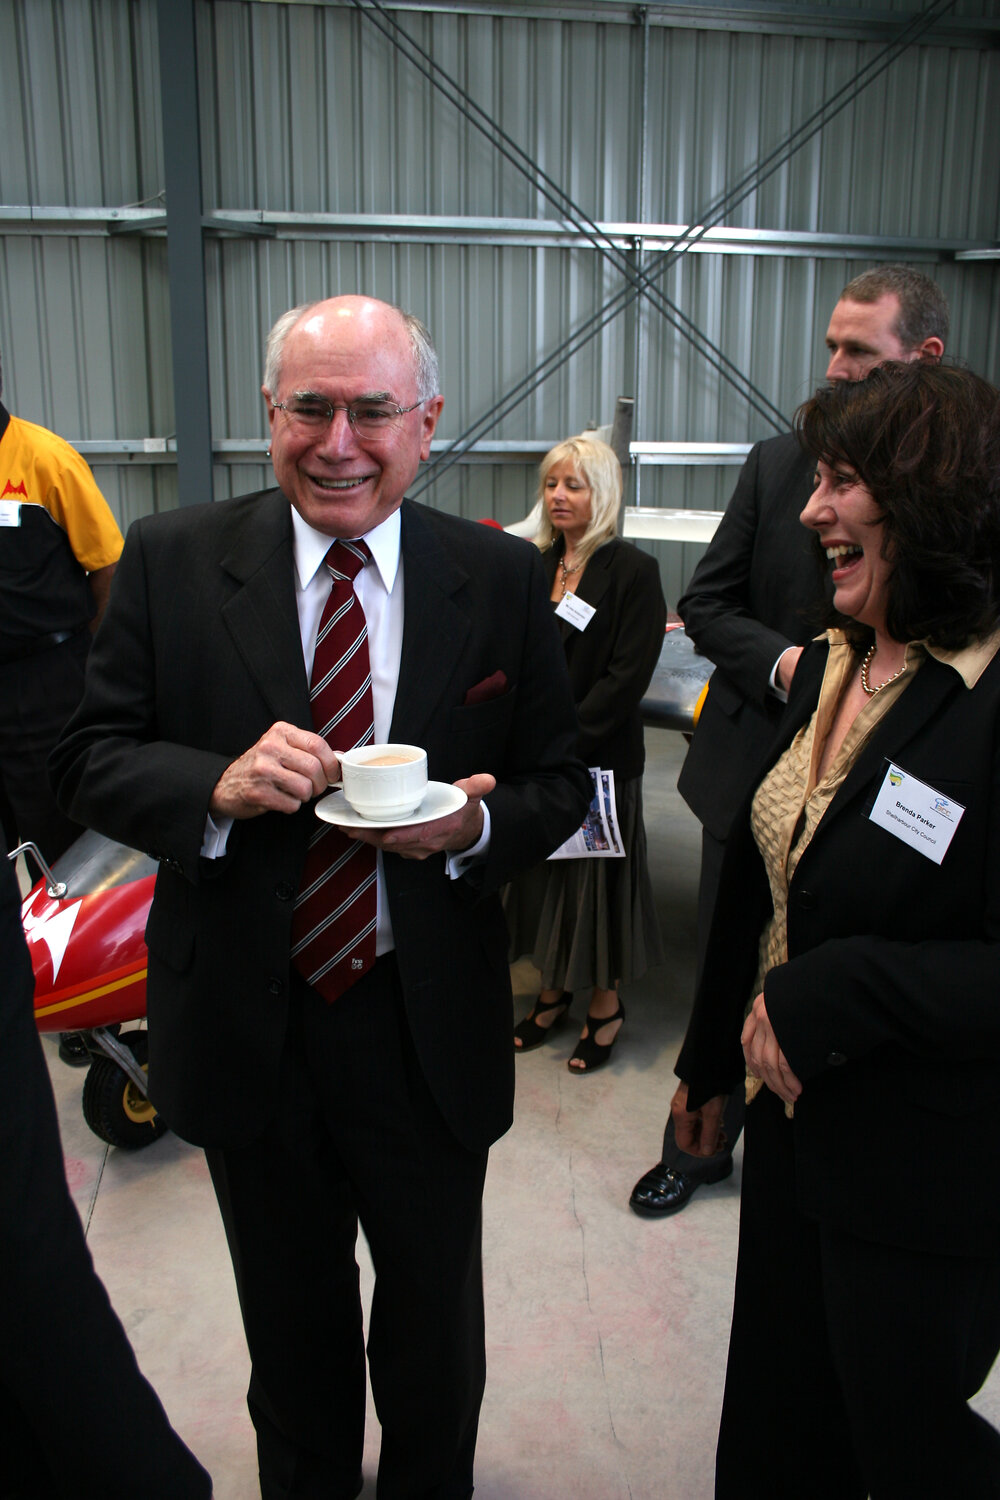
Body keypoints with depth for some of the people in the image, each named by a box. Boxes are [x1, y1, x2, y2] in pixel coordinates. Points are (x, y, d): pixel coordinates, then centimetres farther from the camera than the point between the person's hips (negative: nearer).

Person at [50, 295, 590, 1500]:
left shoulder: (503, 579, -7)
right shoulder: (170, 561, -7)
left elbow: (560, 784, -1)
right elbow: (88, 760, -5)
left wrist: (475, 825, -23)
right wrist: (220, 787, -24)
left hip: (429, 1026, 0)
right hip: (246, 1025, 1)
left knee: (435, 1316, 23)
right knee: (291, 1321, 26)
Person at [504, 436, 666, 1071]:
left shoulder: (634, 571, -8)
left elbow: (628, 676, -14)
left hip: (599, 753, -5)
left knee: (595, 873, 5)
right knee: (540, 869, 14)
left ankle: (606, 1004, 23)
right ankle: (555, 988, 32)